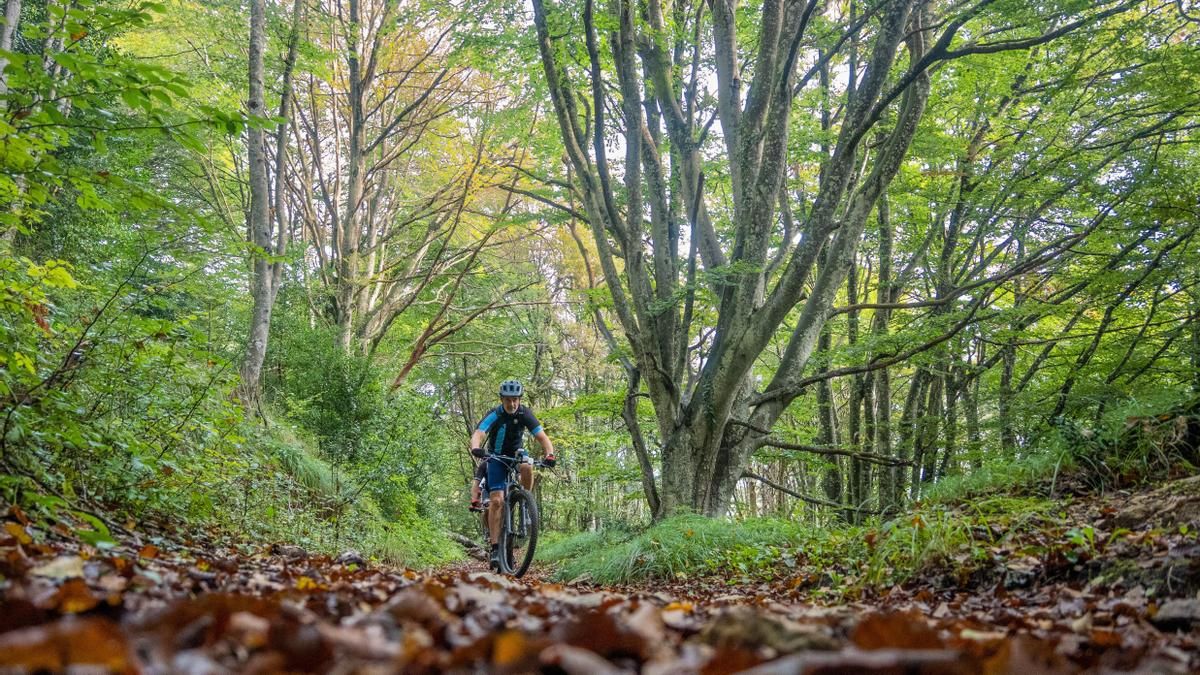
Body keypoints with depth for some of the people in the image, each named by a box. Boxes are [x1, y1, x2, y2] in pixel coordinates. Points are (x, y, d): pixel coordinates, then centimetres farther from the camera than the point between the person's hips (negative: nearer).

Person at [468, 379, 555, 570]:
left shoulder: (525, 414, -16)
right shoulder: (494, 415, -22)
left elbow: (542, 437, -21)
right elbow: (478, 434, -37)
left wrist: (549, 455, -41)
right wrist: (476, 448, -60)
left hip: (516, 454, 2)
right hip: (496, 457, -2)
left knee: (527, 467, -35)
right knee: (497, 501, -17)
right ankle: (495, 548, -13)